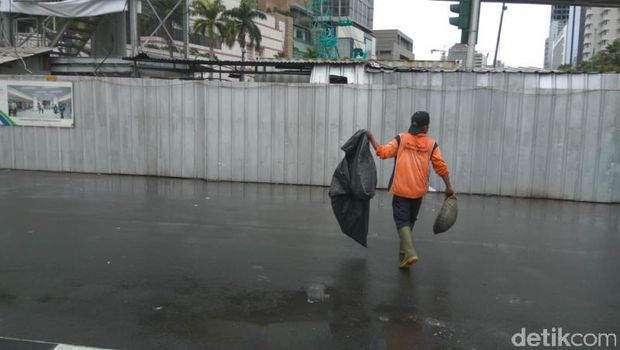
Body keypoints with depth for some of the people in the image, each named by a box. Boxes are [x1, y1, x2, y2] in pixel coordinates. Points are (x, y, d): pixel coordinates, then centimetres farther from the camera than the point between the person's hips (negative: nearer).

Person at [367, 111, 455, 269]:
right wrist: (448, 187, 2)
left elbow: (383, 152, -9)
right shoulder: (431, 144, -1)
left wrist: (371, 138, 4)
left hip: (401, 189, -2)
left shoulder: (400, 139, -5)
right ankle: (404, 248, 35)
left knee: (402, 220, -1)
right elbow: (441, 167, -3)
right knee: (410, 220, 21)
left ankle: (410, 253, -19)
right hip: (418, 190, 2)